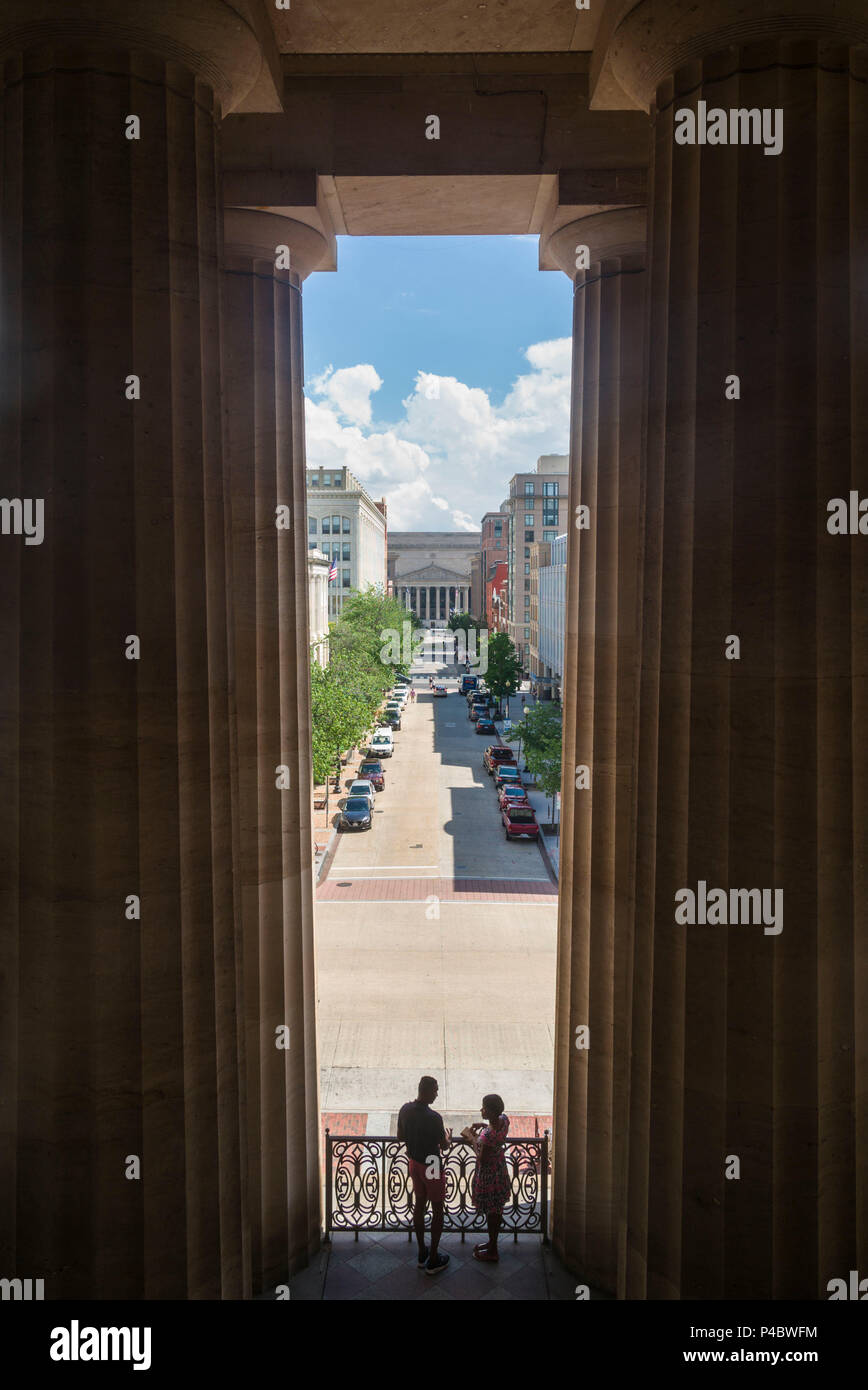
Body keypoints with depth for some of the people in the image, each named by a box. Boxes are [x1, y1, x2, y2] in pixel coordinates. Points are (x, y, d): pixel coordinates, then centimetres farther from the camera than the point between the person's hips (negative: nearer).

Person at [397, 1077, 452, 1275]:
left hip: (414, 1163, 6)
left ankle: (422, 1254, 33)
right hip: (431, 1166, -6)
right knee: (437, 1210, 11)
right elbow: (444, 1145, -16)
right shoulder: (433, 1118, -30)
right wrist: (448, 1136, 5)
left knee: (419, 1205, 20)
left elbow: (401, 1137, 5)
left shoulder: (405, 1109, -9)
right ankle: (433, 1261, 20)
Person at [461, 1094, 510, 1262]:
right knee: (497, 1209, 24)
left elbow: (482, 1159, -24)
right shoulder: (504, 1119, -14)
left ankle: (492, 1252, 30)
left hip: (488, 1174, -8)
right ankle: (492, 1241, 44)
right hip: (500, 1169, 8)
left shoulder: (487, 1136, -38)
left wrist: (473, 1139, -15)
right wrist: (484, 1125, -2)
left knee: (491, 1211, 12)